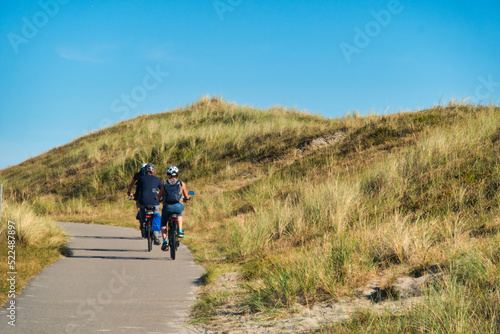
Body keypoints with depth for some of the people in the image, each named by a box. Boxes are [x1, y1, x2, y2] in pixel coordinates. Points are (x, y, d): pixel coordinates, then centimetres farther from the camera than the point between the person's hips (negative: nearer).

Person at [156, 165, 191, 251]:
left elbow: (158, 197, 11)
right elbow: (187, 197, 18)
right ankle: (180, 231, 22)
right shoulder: (181, 183, 10)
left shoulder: (165, 183, 9)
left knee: (163, 225, 17)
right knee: (179, 214, 37)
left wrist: (157, 199, 34)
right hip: (178, 206, 1)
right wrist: (186, 198, 42)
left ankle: (165, 241, -3)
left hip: (167, 207, -1)